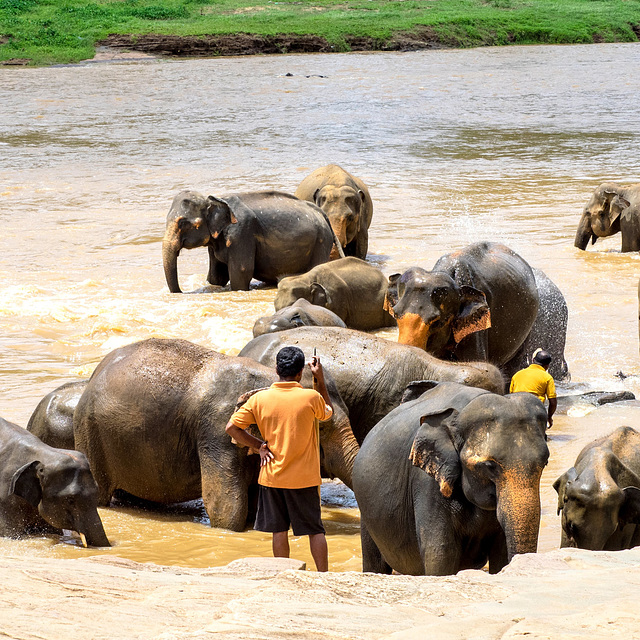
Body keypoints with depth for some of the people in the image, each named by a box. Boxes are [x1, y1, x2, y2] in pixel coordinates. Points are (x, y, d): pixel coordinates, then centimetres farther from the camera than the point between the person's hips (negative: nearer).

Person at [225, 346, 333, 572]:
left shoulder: (259, 399, -4)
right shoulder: (311, 398, -10)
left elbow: (232, 427, -2)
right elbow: (328, 413, 12)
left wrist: (259, 445, 4)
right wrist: (320, 380, 12)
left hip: (272, 475, 2)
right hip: (304, 477, -2)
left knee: (279, 531, 10)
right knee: (315, 530, 8)